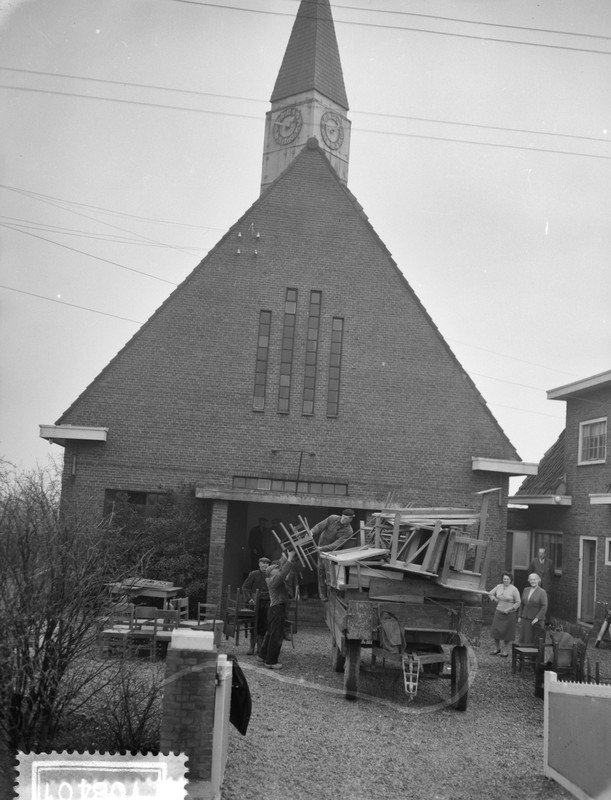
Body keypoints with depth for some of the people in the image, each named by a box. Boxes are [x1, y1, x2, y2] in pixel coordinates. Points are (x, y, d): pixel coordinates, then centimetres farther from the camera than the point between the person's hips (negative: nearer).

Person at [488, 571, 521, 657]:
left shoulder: (514, 590, -15)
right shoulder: (499, 586, -2)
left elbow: (518, 603, -12)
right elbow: (490, 594, 12)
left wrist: (509, 609, -19)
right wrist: (495, 600, -4)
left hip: (509, 614, -4)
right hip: (499, 612, 4)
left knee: (507, 633, 4)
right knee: (496, 631, 3)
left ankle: (504, 651, 18)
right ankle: (497, 649, 21)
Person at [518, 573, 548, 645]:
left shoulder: (542, 592, -9)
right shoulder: (526, 590, 7)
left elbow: (544, 607, -14)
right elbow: (522, 604, 14)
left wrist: (537, 618, -19)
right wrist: (520, 616, 11)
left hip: (537, 620, -5)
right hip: (526, 619, 5)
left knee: (535, 640, -2)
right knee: (525, 639, 3)